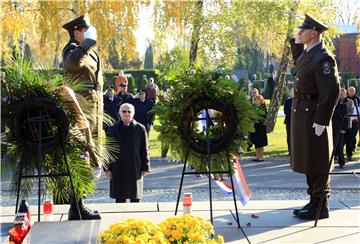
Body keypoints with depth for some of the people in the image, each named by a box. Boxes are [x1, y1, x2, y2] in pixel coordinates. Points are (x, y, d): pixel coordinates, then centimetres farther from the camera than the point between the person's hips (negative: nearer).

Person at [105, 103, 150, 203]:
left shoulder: (140, 129, 2)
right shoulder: (113, 129, 5)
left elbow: (144, 150, 3)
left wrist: (145, 167, 0)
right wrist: (107, 168, 2)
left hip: (135, 169, -1)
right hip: (118, 169, 1)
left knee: (135, 198, 6)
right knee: (120, 198, 5)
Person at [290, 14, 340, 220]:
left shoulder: (323, 58, -17)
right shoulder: (306, 53, 12)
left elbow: (332, 92, -21)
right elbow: (298, 62, 38)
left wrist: (321, 121, -21)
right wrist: (296, 43, 21)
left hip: (314, 116, -10)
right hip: (301, 113, 10)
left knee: (317, 164, -2)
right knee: (308, 160, 15)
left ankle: (320, 206, 7)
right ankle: (314, 201, 25)